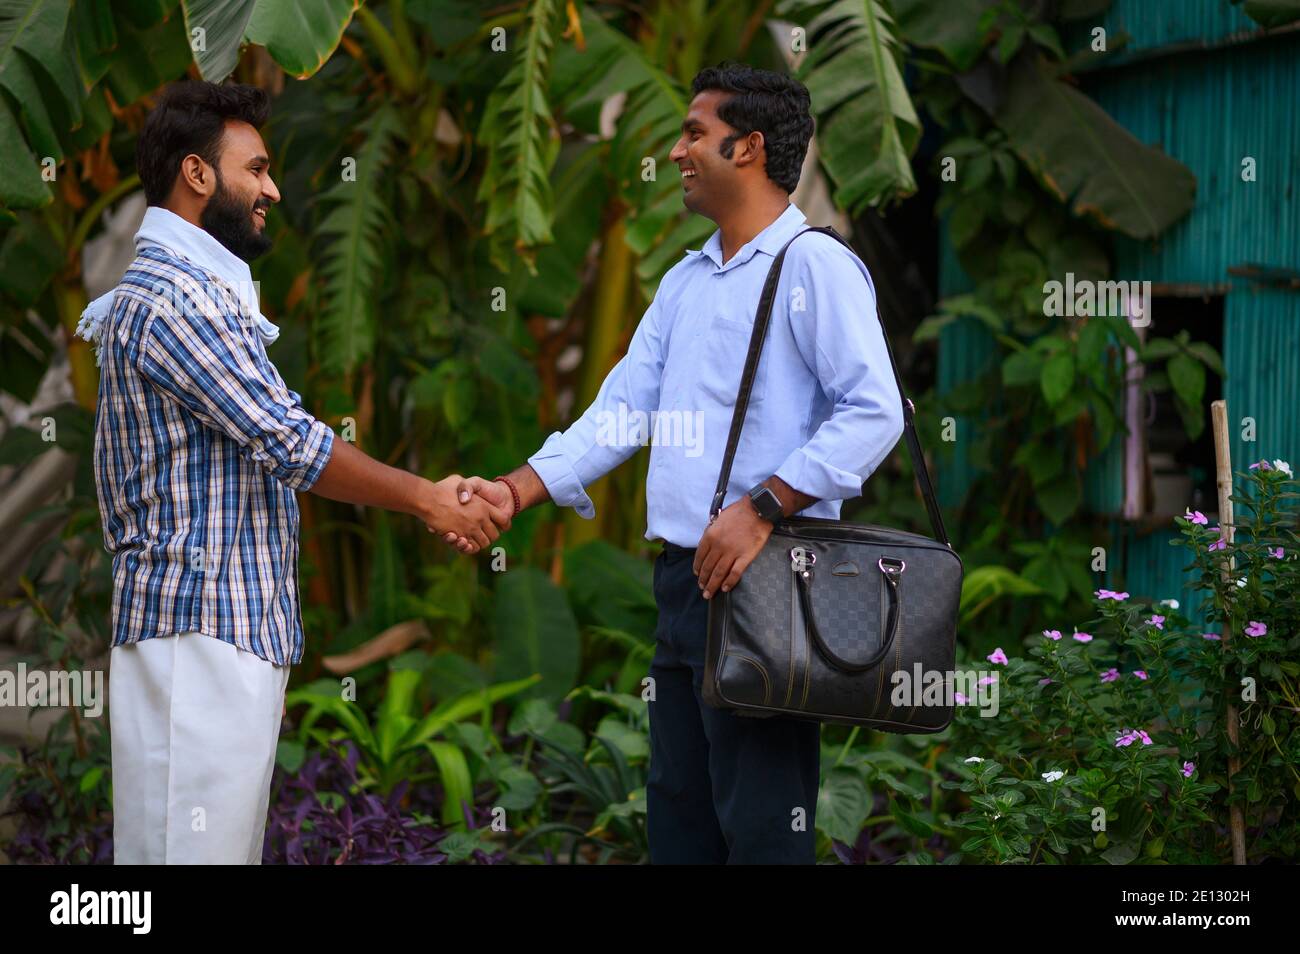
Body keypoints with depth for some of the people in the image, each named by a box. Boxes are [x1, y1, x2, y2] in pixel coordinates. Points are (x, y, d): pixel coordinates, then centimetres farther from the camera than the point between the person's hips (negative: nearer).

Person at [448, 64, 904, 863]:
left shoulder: (814, 267, -8)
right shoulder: (684, 282, 19)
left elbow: (875, 412, -17)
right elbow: (623, 410, 16)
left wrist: (763, 509, -22)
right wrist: (514, 492, 4)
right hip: (684, 579, 9)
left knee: (758, 827, -8)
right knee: (678, 819, 13)